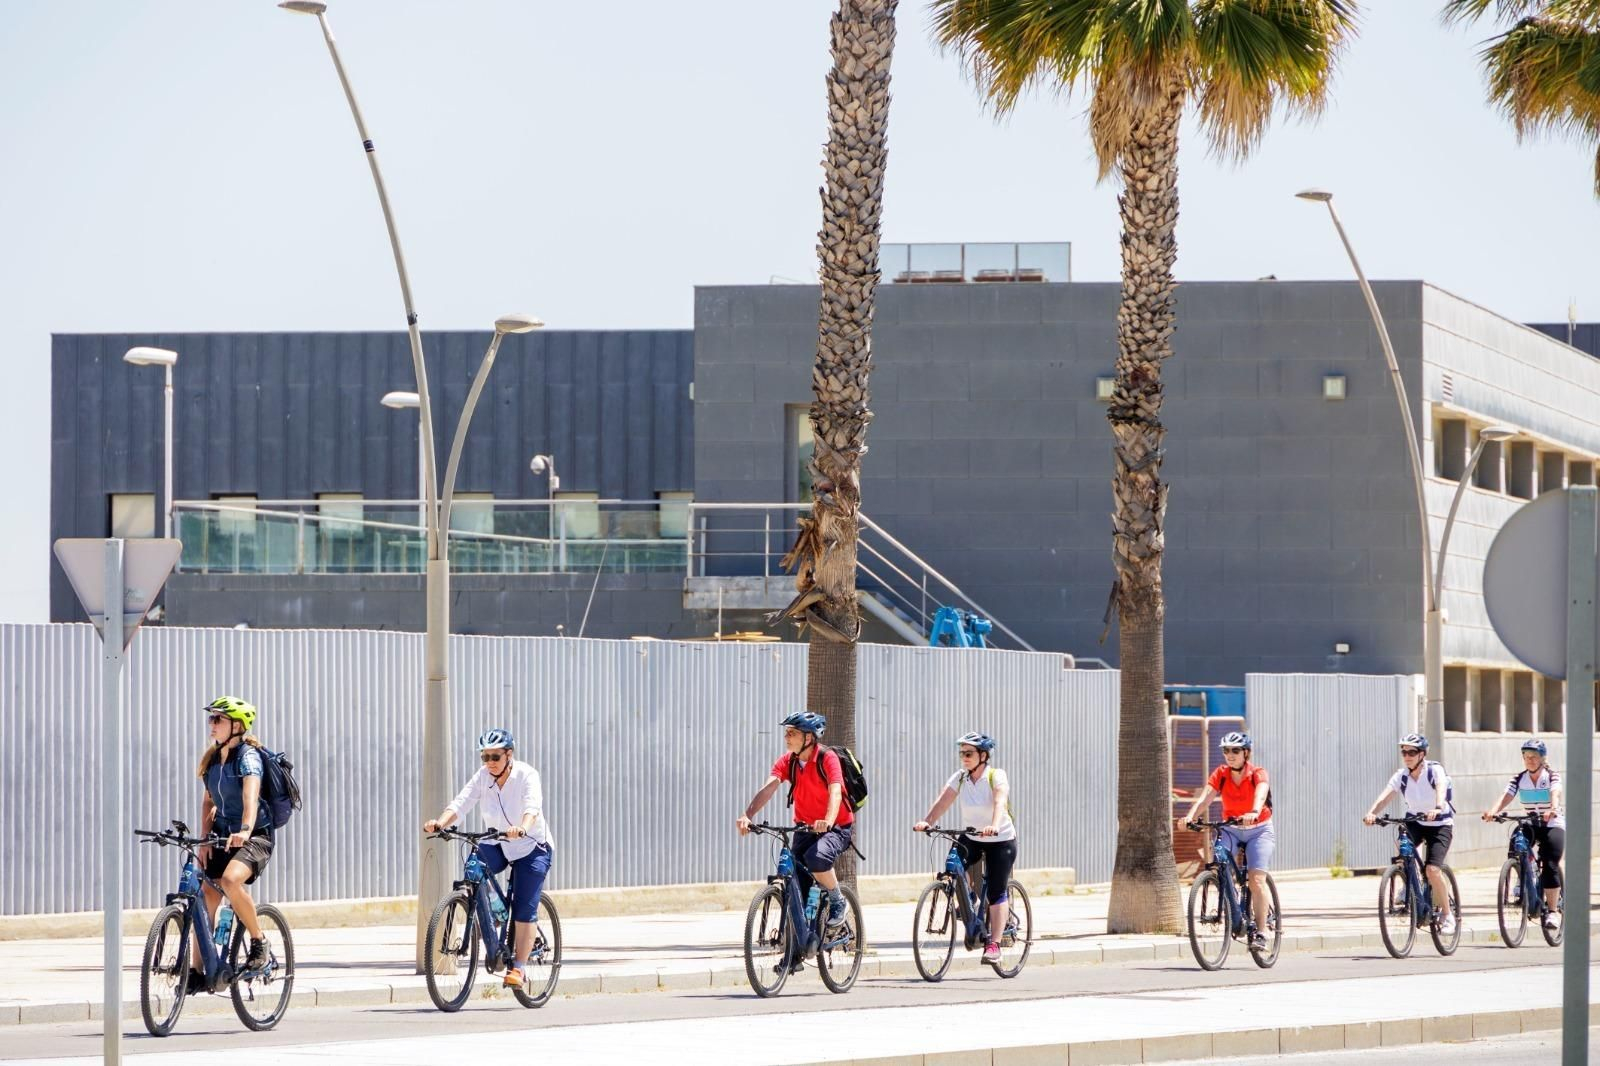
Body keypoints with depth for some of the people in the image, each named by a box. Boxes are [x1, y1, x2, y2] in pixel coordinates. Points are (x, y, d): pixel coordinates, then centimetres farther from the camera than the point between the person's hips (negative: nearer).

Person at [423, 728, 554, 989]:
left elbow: (532, 808, -37)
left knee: (524, 911, -9)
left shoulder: (526, 775, -21)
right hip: (497, 844, 4)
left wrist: (521, 829, -59)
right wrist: (439, 823, -42)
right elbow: (460, 803, -21)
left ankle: (517, 967, -1)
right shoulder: (482, 777, -10)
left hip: (531, 847, -4)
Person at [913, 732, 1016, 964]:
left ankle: (994, 945, -4)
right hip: (971, 838, 4)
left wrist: (994, 825, -53)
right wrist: (926, 822, -35)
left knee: (996, 893, -8)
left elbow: (1000, 801, -34)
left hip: (1000, 840, -4)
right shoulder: (959, 778, -4)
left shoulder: (997, 776, -16)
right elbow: (942, 801, -17)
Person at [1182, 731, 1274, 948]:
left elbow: (1260, 794, -36)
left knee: (1257, 880, -15)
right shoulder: (1221, 774, -8)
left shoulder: (1258, 774, -16)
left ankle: (1261, 932, -10)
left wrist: (1254, 813, -58)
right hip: (1230, 829, 3)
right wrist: (1190, 816, -41)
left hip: (1258, 830, -3)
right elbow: (1204, 797, -22)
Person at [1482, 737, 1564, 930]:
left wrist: (1553, 809, -52)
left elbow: (1556, 794, -30)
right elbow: (1506, 796, -16)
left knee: (1550, 866, -17)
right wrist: (1493, 811, -36)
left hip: (1553, 824, -4)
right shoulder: (1519, 778, -1)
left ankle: (1553, 910, -10)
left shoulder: (1552, 775, -10)